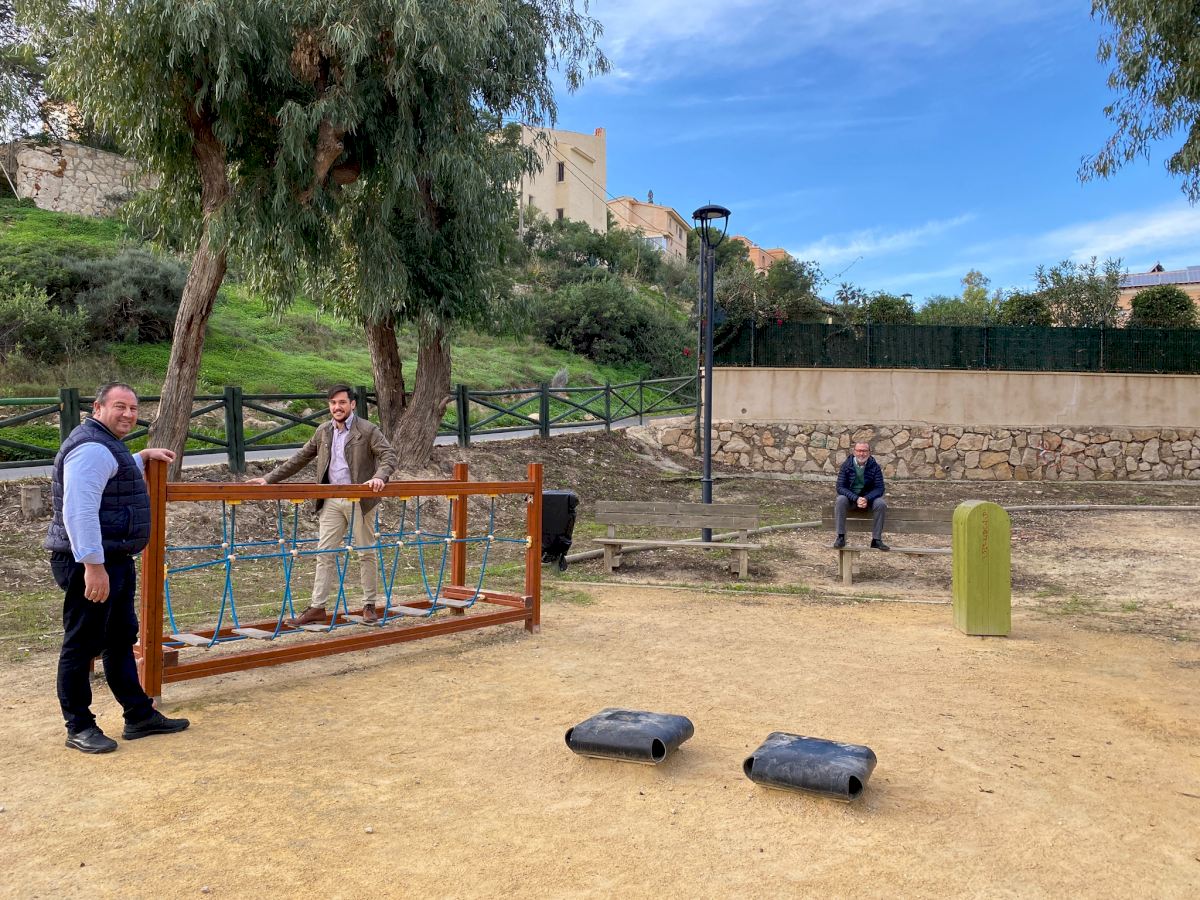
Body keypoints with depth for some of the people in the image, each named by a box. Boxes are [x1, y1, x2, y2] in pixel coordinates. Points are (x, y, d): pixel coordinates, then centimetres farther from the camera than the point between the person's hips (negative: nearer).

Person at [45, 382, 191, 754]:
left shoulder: (107, 444, 17)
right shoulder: (91, 447, -17)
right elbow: (79, 510, -26)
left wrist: (143, 457, 41)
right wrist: (93, 565, -29)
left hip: (115, 560, 11)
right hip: (91, 563, -11)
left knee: (121, 639, 16)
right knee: (82, 645, 0)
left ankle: (140, 716, 25)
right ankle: (79, 728, 11)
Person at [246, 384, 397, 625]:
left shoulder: (367, 430, -7)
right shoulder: (323, 432, 9)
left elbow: (388, 455, -11)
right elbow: (299, 459, 14)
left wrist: (379, 476, -30)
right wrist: (269, 478, 9)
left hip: (359, 500, -5)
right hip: (331, 501, 5)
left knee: (366, 553, 5)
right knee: (324, 554, 4)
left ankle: (369, 606, 15)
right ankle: (317, 607, 8)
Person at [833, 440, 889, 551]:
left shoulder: (874, 466, -5)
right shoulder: (846, 465, -7)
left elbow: (879, 488, -9)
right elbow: (840, 487, -13)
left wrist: (867, 499, -29)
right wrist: (856, 499, -28)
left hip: (869, 497, 1)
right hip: (850, 497, -1)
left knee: (881, 504, -29)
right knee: (840, 500, -32)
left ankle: (876, 539, -19)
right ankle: (840, 537, -27)